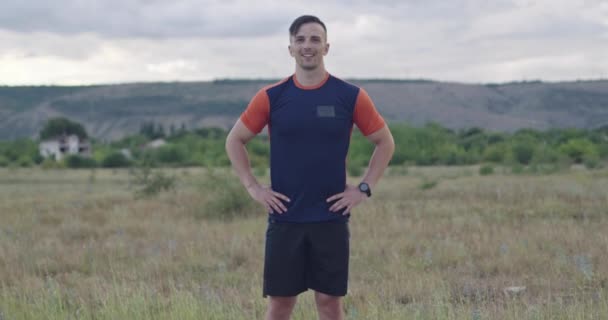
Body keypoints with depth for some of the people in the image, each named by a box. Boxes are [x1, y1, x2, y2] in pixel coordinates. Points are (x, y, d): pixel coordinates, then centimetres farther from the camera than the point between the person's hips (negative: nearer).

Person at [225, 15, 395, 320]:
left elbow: (385, 142, 9)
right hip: (284, 218, 0)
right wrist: (253, 187, 1)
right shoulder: (271, 97, 0)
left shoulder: (351, 96, -1)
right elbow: (234, 140, 10)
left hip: (331, 218, 0)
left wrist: (364, 188, 0)